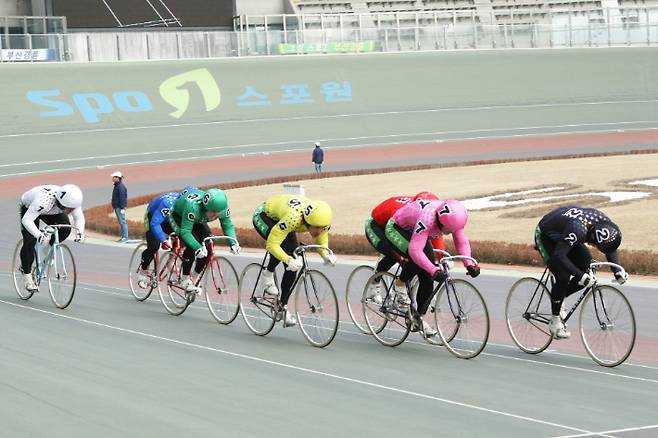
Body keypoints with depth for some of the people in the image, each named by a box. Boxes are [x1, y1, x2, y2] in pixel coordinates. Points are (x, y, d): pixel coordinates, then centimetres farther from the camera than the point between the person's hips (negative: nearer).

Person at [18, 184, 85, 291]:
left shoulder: (71, 202, -30)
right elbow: (27, 219, -48)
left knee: (66, 228, -21)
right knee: (30, 240, -17)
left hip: (51, 212, 4)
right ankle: (26, 273, -2)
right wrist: (39, 235, -60)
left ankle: (49, 246, 5)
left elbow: (79, 217, -15)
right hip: (28, 208, -4)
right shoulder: (44, 201, -46)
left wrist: (80, 232, -34)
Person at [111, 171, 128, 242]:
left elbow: (122, 198, -21)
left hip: (120, 207, -11)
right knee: (121, 222, 12)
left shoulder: (121, 186, -16)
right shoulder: (117, 186, 16)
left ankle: (125, 237, -9)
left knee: (122, 222, -10)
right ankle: (123, 237, 15)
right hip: (117, 207, 11)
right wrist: (115, 207, 24)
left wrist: (122, 208, -23)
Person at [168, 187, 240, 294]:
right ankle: (185, 280, -10)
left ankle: (194, 278, 3)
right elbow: (185, 231, -45)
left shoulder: (222, 209, -30)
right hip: (178, 216, -6)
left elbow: (228, 225, -19)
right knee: (192, 246, -26)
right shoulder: (193, 206, -46)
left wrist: (233, 242, -37)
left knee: (208, 245, -14)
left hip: (198, 220, 6)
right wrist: (198, 248, -57)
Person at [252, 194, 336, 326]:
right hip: (263, 216, -6)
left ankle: (284, 307, 7)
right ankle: (268, 274, -8)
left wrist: (326, 255, -28)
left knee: (292, 267, -5)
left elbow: (322, 242, -7)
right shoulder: (293, 218, -44)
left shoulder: (321, 222, -25)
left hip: (280, 219, 6)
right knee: (284, 245, -34)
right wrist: (289, 260, -56)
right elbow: (272, 244, -42)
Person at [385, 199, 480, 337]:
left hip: (414, 232, 7)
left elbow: (462, 242, -18)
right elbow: (415, 250, -48)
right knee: (416, 258, -33)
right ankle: (400, 284, -7)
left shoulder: (453, 218, -23)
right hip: (395, 229, -7)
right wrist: (434, 271, -55)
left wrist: (469, 265, -34)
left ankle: (419, 315, 8)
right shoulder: (427, 218, -43)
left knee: (427, 277, -4)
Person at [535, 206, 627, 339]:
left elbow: (611, 248, -4)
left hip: (562, 235, 7)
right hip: (545, 236, -7)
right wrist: (581, 276, -51)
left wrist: (618, 271, -19)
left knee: (587, 271, -8)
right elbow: (559, 257, -46)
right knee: (563, 277, -20)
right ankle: (555, 321, -5)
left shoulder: (604, 223, -21)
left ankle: (558, 298, 13)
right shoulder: (577, 229, -42)